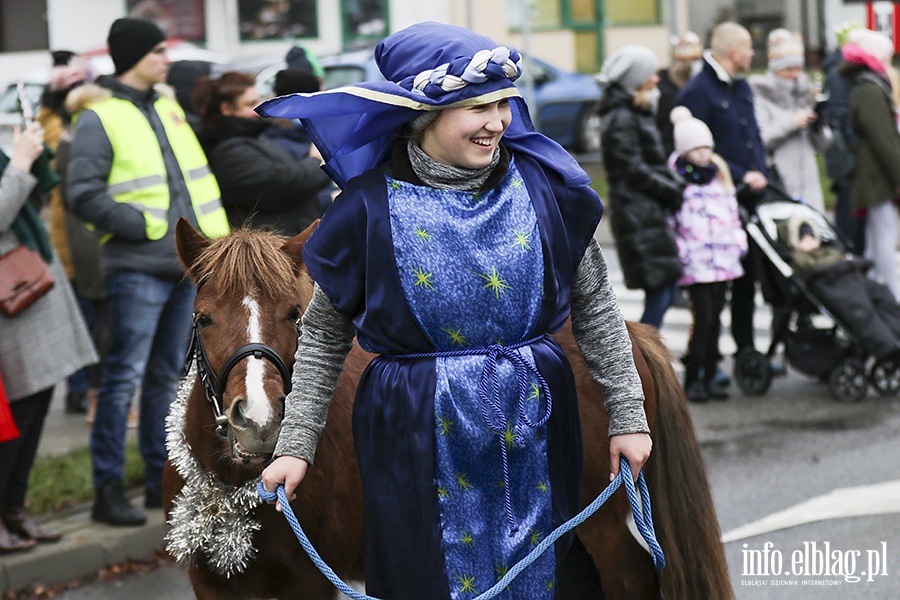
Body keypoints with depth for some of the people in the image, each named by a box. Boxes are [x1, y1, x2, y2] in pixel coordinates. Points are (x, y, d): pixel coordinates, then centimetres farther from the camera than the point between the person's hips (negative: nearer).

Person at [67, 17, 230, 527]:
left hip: (186, 266, 7)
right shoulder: (99, 118, -6)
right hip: (137, 270, -7)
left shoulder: (169, 108, 16)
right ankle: (108, 488, -2)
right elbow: (84, 196, -12)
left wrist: (215, 240, 12)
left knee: (167, 375, 13)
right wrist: (147, 227, -17)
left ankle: (162, 479, 20)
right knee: (125, 375, -7)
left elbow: (198, 177, 24)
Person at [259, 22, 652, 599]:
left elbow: (596, 308, 5)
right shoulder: (370, 207, -7)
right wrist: (295, 444, -4)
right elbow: (323, 337, 1)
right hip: (421, 437, -2)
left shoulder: (543, 185, -3)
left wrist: (629, 416, 3)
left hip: (535, 426, 2)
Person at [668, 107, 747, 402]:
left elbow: (731, 210, 22)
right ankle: (693, 380, -3)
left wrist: (739, 242, 15)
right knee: (703, 317, -12)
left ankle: (710, 376, 13)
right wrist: (678, 252, -10)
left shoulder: (719, 172, 16)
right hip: (695, 262, -6)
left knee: (714, 319, 7)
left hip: (723, 259, 6)